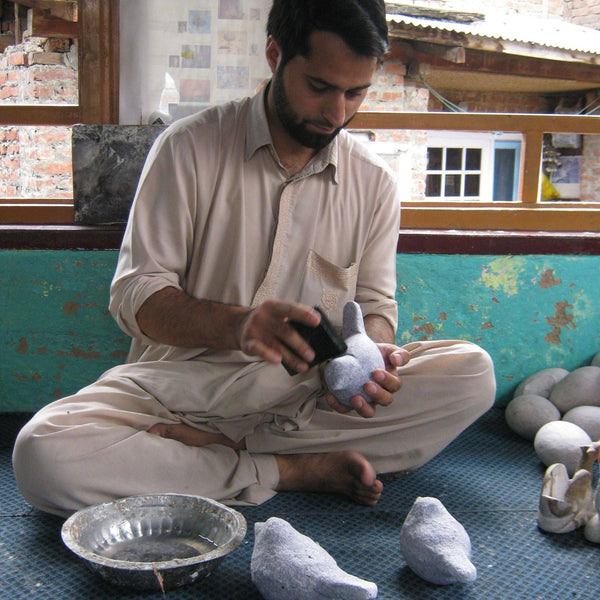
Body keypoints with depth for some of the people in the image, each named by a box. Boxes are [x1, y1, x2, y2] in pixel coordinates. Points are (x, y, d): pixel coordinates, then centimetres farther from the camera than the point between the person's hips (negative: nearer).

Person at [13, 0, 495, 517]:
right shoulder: (192, 147, -6)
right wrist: (237, 324, -30)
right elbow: (135, 296, -10)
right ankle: (293, 469, -17)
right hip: (184, 383, -2)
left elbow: (375, 304, 8)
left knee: (474, 372, -18)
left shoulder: (375, 182, 4)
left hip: (309, 394, 3)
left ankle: (221, 445, -17)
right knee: (43, 454, -29)